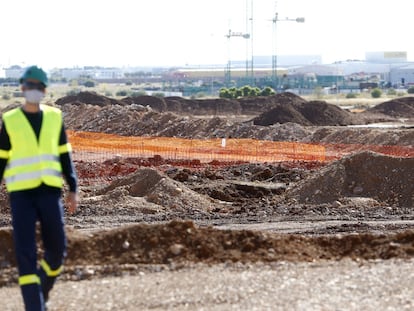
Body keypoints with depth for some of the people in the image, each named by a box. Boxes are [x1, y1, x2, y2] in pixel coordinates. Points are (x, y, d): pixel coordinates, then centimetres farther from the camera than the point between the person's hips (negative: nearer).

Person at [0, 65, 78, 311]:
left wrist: (73, 189, 3)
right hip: (21, 193, -2)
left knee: (57, 249, 3)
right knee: (26, 253, -10)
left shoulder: (54, 117, 7)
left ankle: (43, 289, 32)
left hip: (50, 191, 2)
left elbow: (64, 156, 10)